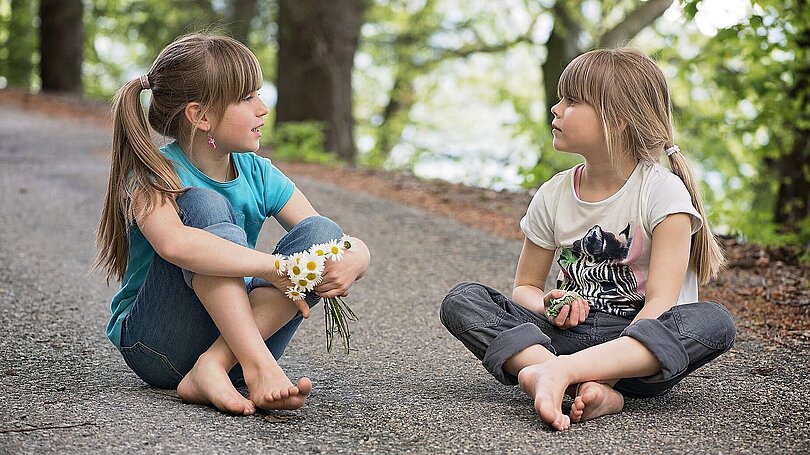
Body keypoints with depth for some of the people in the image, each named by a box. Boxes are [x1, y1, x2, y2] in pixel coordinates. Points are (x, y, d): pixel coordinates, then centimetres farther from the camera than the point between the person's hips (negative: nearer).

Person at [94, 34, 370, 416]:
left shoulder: (259, 175, 1)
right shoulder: (154, 174, -14)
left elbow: (357, 247, -3)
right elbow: (173, 243, -39)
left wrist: (350, 261, -27)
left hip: (238, 331, 5)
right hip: (156, 345, -5)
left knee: (322, 232, -16)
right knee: (205, 206, -25)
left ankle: (214, 368, -30)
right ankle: (259, 368, -38)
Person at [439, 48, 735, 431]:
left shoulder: (662, 191, -8)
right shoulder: (554, 195, 5)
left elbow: (660, 302, -15)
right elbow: (525, 286, 13)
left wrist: (624, 350, -33)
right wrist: (549, 306, -11)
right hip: (569, 332, 4)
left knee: (714, 322, -34)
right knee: (461, 300, -16)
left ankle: (557, 371, -43)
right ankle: (589, 387, -38)